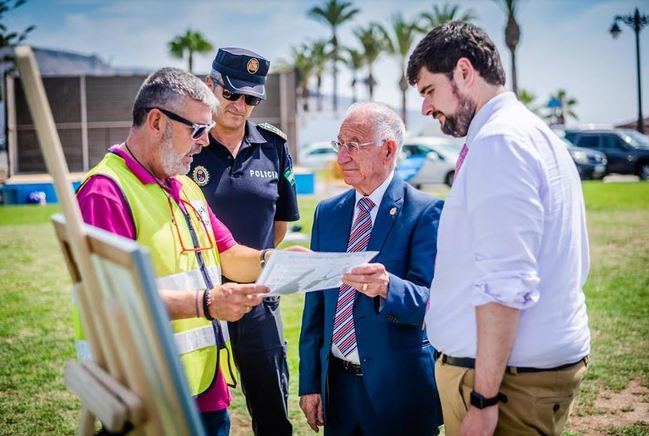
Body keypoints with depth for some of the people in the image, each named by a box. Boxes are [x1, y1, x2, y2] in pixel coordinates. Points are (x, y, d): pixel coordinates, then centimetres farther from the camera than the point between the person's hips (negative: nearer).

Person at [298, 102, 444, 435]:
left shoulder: (426, 212, -10)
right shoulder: (327, 212, 7)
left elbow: (429, 302, -18)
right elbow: (315, 302, 8)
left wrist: (387, 287, -39)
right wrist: (310, 383, 6)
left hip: (398, 389, -5)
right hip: (336, 382, 5)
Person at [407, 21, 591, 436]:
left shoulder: (498, 140, -16)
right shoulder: (537, 133, 15)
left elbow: (505, 284, -23)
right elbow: (573, 265, 19)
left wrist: (484, 396, -21)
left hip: (507, 371, -10)